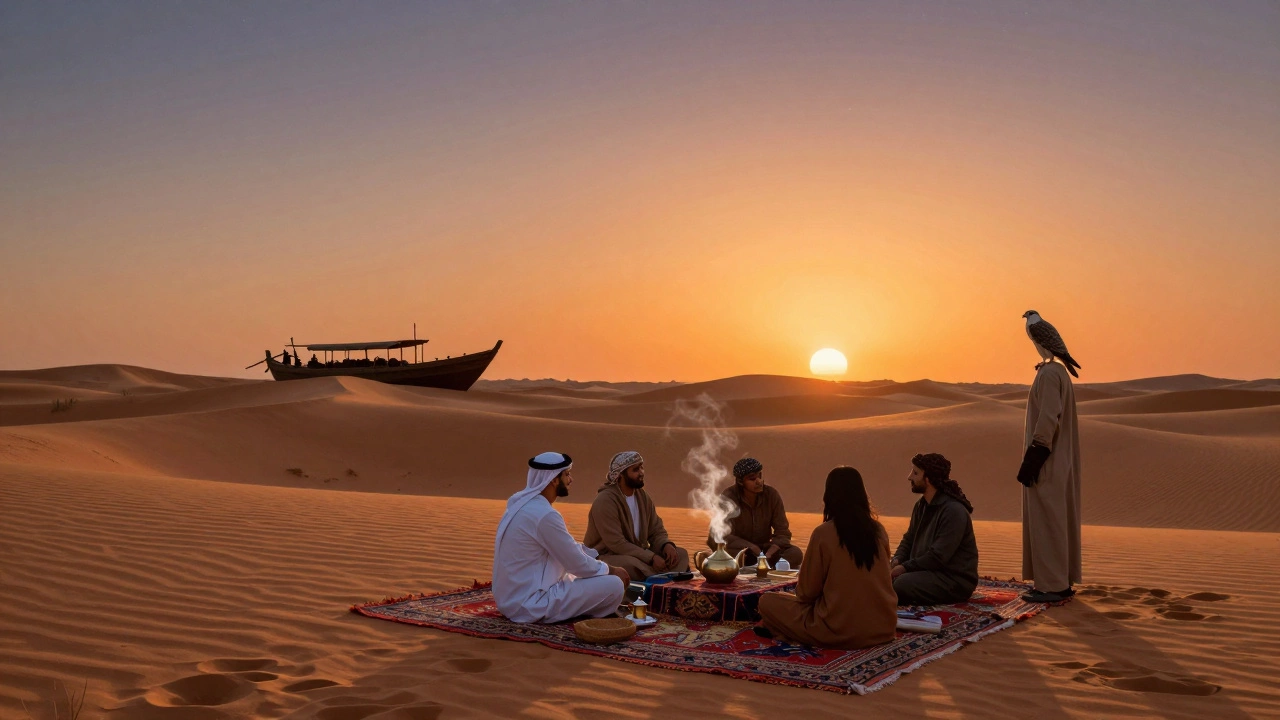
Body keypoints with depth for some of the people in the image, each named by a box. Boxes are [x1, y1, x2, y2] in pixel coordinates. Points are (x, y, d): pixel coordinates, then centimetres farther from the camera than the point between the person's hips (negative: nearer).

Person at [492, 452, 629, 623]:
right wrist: (611, 570, 2)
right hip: (530, 604, -10)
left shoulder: (521, 503, 7)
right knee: (614, 585, -10)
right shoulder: (545, 515, -22)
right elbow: (578, 564, -14)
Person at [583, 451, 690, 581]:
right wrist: (651, 558, -29)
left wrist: (667, 545, -16)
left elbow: (656, 531, 8)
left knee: (681, 554, -10)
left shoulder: (643, 496, 6)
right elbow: (616, 544, -26)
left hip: (637, 555, 8)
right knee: (631, 563, -40)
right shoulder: (605, 500, -19)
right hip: (605, 558, -8)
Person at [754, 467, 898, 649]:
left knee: (767, 602, 8)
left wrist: (801, 593, 17)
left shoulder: (823, 533, -13)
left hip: (841, 631, -5)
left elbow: (807, 591, -6)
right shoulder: (879, 530, 1)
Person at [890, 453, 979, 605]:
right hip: (930, 570, 8)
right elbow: (909, 540, 15)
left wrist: (906, 567, -20)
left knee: (903, 583, -31)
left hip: (955, 581, -8)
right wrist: (898, 560, -6)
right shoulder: (921, 506, 9)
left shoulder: (954, 511, -19)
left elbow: (938, 557, -24)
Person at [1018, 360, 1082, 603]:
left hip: (1046, 465, -10)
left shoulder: (1049, 374, -16)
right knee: (1058, 522, 12)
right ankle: (1061, 582, 17)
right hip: (1058, 462, 10)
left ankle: (1051, 586, -4)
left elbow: (1048, 419, -22)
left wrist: (1031, 460, -21)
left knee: (1045, 522, -6)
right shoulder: (1058, 372, 15)